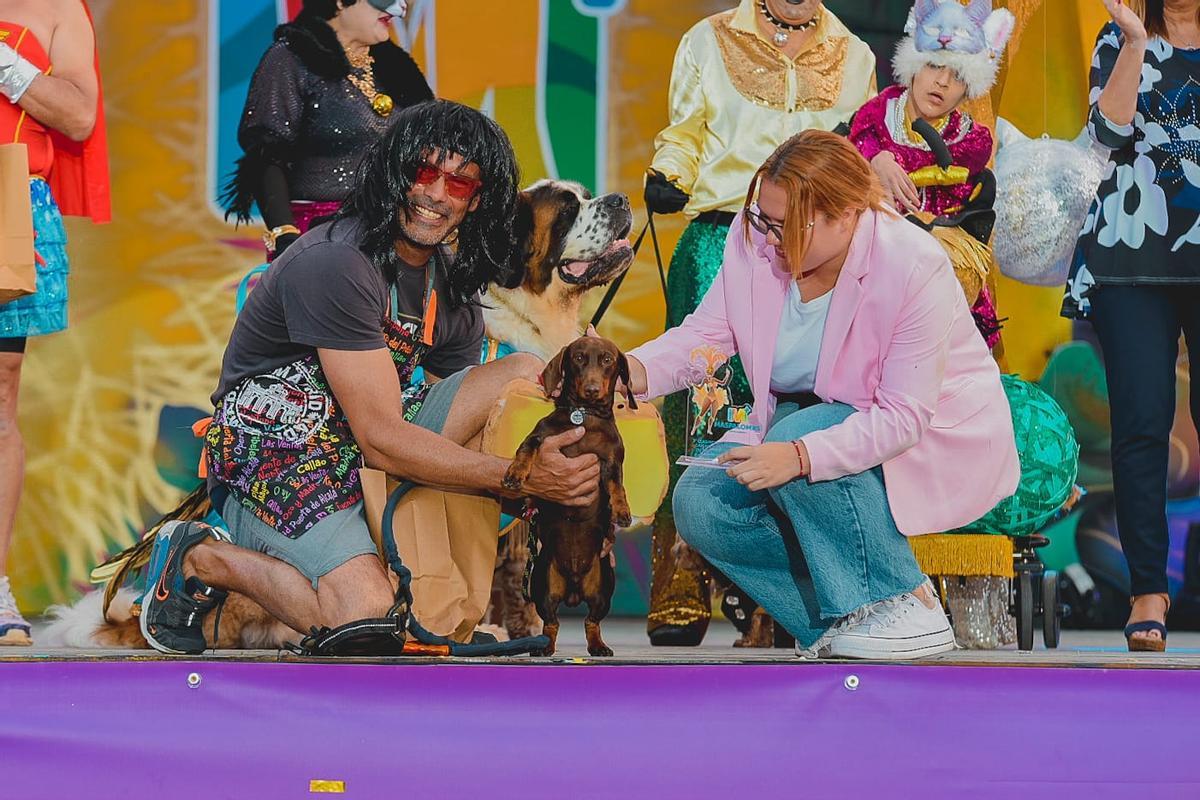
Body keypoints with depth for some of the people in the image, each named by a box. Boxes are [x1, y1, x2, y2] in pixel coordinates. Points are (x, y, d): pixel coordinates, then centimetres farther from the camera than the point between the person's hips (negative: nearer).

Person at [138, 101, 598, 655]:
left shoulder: (454, 284, 6)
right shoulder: (335, 263, -22)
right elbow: (382, 440, -25)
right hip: (272, 449, -8)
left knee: (525, 378, -6)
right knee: (369, 620, -30)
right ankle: (203, 559, -4)